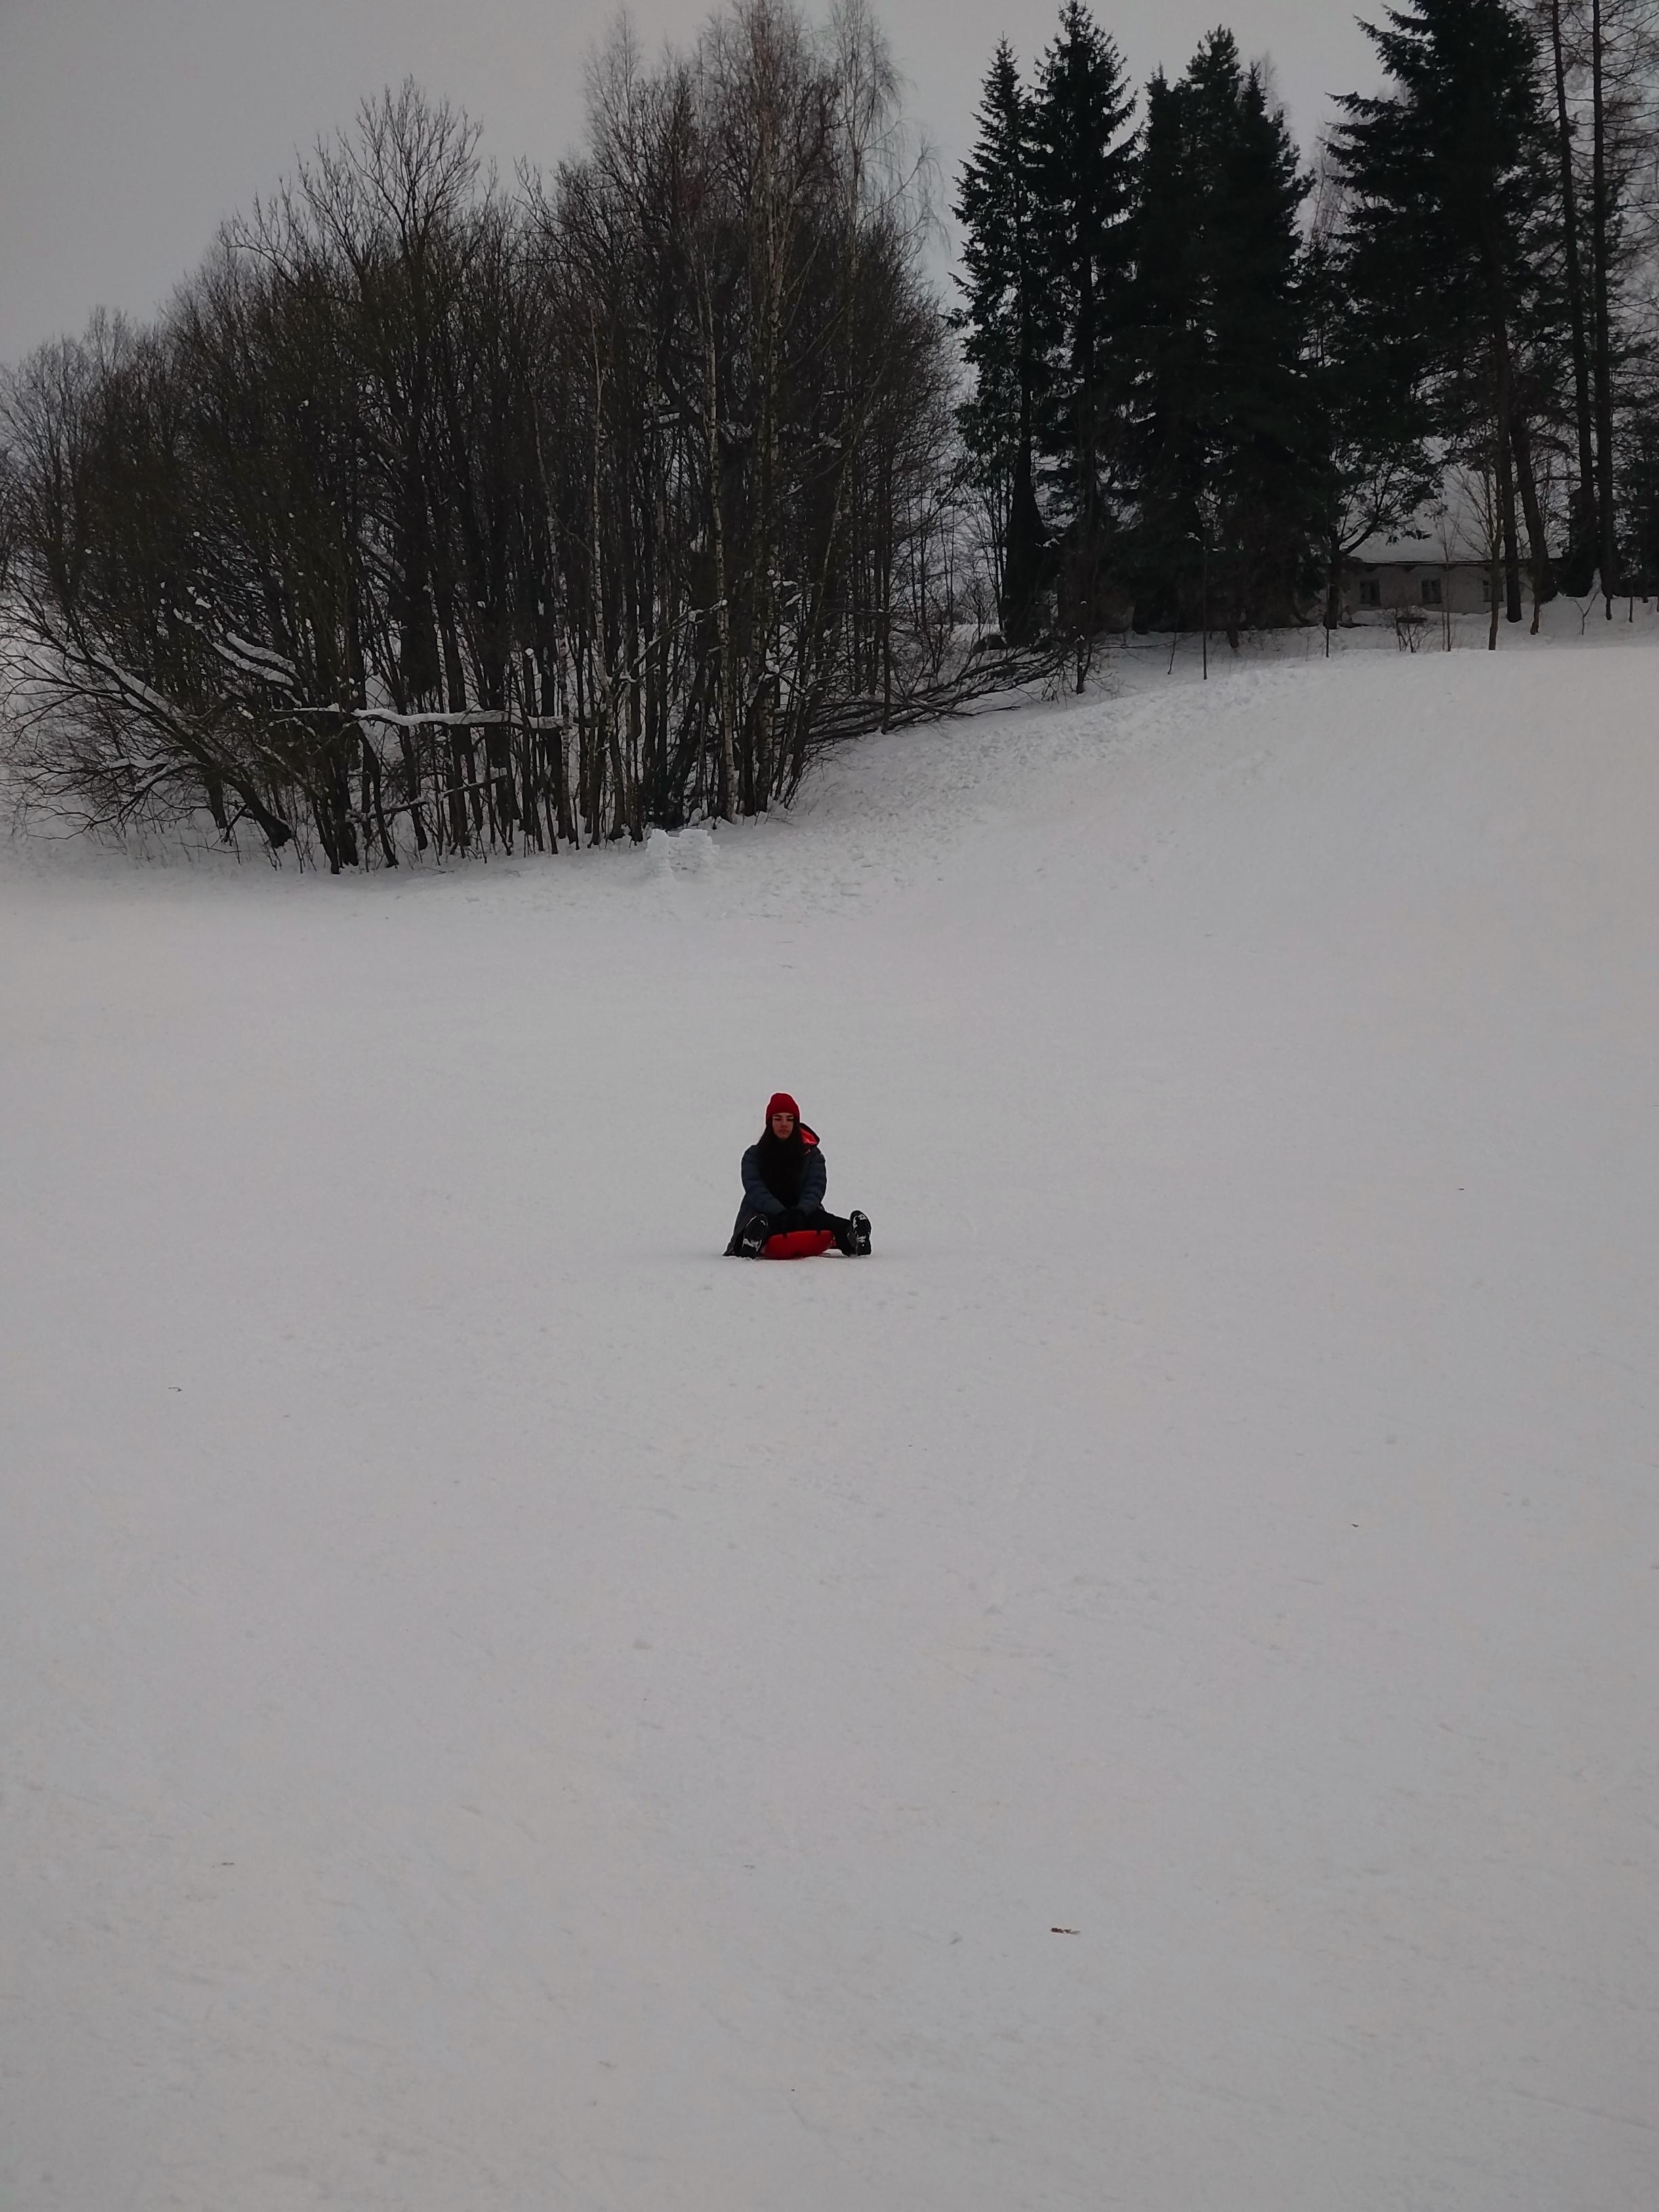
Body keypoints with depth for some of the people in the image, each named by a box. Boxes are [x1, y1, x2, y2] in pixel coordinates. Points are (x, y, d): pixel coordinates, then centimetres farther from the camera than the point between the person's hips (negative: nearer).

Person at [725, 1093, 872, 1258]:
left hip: (802, 1215, 1)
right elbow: (755, 1190, -8)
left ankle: (853, 1239, -62)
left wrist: (800, 1212, -29)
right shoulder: (754, 1155, 9)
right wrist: (781, 1214, -29)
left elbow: (815, 1188, -3)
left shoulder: (811, 1154, 13)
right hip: (766, 1214, -1)